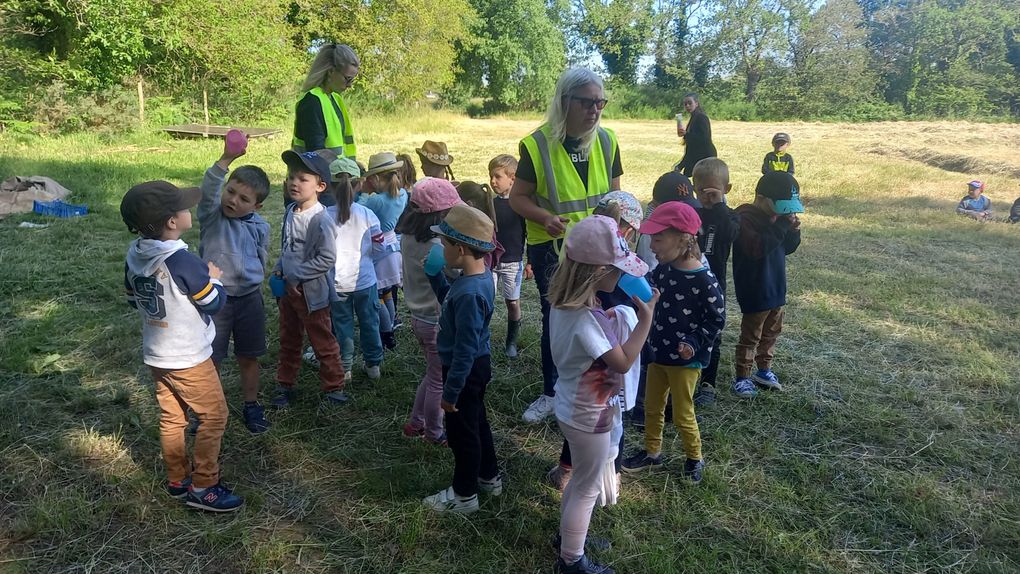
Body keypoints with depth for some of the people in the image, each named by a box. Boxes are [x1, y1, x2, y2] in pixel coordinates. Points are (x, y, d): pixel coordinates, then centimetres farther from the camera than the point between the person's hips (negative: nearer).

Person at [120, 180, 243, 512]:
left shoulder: (134, 256, -2)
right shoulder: (183, 261, -26)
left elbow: (132, 299, 12)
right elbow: (214, 303, -16)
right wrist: (213, 278, 0)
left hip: (155, 354, 8)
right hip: (188, 357, -8)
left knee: (171, 418, 18)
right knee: (214, 416, 5)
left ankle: (177, 480, 30)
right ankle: (202, 487, 11)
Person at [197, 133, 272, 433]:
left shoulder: (259, 227, -1)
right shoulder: (211, 215, -9)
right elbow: (209, 189, -30)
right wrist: (226, 158, -44)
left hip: (249, 298, 2)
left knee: (248, 357, 15)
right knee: (210, 359, 7)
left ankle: (251, 405, 31)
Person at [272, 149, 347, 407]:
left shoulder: (321, 220, -22)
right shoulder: (290, 212, 2)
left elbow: (327, 259, -24)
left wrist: (296, 275, -20)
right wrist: (280, 267, 1)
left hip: (311, 291, -8)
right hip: (288, 288, 8)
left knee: (323, 342, 7)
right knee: (288, 340, 20)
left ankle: (334, 387, 23)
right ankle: (285, 385, 34)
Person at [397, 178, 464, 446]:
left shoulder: (409, 237, -2)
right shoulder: (435, 247, -28)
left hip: (418, 317, 8)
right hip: (438, 323, -8)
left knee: (433, 375, 26)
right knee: (439, 381, 12)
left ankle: (415, 423, 38)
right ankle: (434, 433, 29)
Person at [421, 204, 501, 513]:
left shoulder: (469, 293, -32)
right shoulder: (479, 276, -2)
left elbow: (465, 349, -29)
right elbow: (449, 302, 17)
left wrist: (451, 391, -21)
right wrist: (434, 276, 5)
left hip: (466, 371, -9)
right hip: (475, 366, 10)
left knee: (462, 431, 9)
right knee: (476, 422, 25)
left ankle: (464, 495, 28)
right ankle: (489, 477, 43)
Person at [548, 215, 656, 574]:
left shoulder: (566, 302, -5)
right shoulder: (584, 319, -34)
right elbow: (622, 362, -27)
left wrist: (614, 317, -3)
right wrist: (646, 319, -23)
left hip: (574, 408, 9)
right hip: (589, 417, -9)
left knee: (581, 480, 28)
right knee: (588, 489, 12)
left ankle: (569, 535, 48)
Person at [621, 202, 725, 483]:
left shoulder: (704, 280, -22)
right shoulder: (662, 270, -4)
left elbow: (716, 319, -15)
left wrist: (694, 344, -24)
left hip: (686, 359, -6)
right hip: (659, 352, 7)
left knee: (682, 415, 9)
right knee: (652, 407, 19)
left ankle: (695, 459, 33)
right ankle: (652, 452, 39)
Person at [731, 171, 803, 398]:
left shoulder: (774, 217, 5)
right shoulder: (745, 219, -21)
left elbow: (786, 249, 12)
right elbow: (757, 248, -34)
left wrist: (793, 232, -7)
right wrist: (780, 226, -33)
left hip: (775, 288, 9)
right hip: (755, 292, -9)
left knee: (772, 332, 20)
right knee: (751, 336, 2)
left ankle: (763, 370, 35)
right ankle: (742, 377, 15)